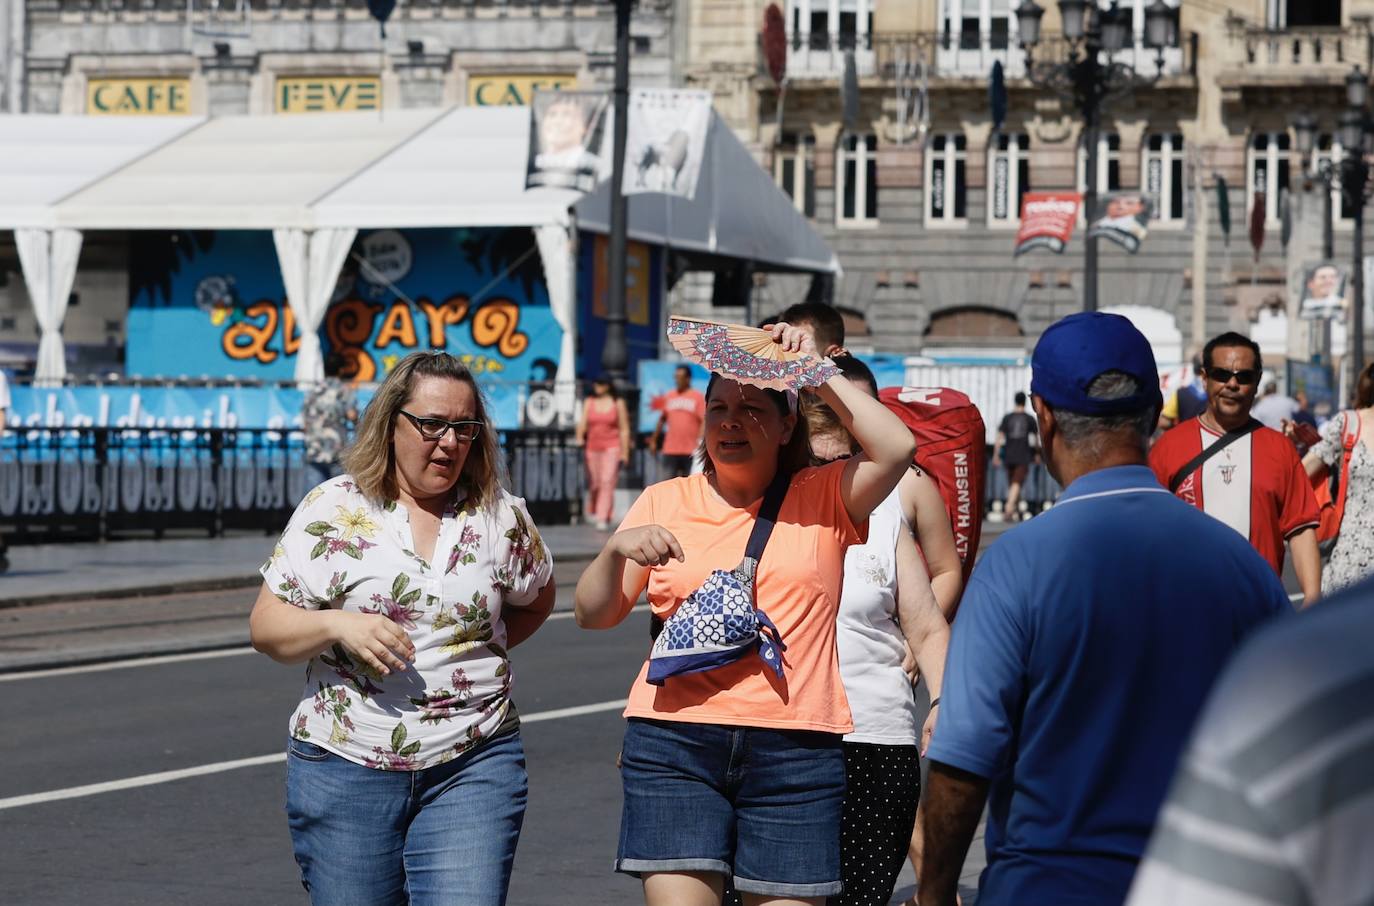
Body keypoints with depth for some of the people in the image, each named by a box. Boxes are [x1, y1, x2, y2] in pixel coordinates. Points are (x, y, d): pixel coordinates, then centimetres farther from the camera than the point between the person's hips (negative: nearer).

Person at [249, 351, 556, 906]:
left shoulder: (502, 516, 5)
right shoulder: (332, 510, 0)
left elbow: (535, 601, 23)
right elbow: (266, 626, 0)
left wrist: (477, 650, 6)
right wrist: (339, 625, -19)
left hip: (472, 771, 1)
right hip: (345, 771, 0)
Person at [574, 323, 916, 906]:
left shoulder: (821, 500, 6)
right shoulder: (665, 502, 11)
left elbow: (895, 449, -12)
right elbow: (593, 615, 11)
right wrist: (617, 549, -9)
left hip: (794, 749, -1)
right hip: (674, 743, 1)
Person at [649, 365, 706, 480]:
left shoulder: (697, 397, -3)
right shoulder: (669, 396, 10)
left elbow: (704, 421, -8)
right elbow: (662, 419, 18)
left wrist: (700, 441, -19)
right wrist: (654, 439, 17)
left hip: (690, 451, -3)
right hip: (670, 449, 3)